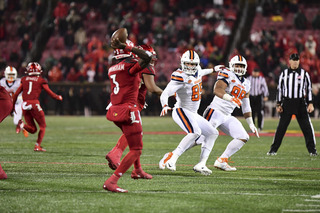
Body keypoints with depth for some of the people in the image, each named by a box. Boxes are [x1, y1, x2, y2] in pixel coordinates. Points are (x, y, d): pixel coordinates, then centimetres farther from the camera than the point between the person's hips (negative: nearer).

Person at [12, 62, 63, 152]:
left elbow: (16, 93, 13)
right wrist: (58, 97, 26)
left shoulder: (24, 80, 15)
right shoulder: (41, 80, 6)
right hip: (34, 103, -4)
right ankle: (37, 146, 0)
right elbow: (50, 93, 7)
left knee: (33, 129, 13)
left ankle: (22, 124, -16)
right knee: (42, 126, 13)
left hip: (25, 104, 4)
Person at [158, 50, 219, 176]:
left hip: (193, 114, 9)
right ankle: (173, 157, -31)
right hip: (181, 111, -9)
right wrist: (165, 106, -45)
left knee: (212, 134, 8)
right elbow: (164, 94, -26)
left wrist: (212, 70, 48)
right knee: (195, 132, -33)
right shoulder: (180, 77, -18)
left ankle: (201, 164, 0)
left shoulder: (197, 72, 6)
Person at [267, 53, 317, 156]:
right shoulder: (284, 73, 6)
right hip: (287, 102, 0)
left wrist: (310, 103, -2)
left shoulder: (304, 73, 4)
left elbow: (309, 89, 6)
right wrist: (278, 104, 4)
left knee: (306, 127, -1)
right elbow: (279, 89, 9)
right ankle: (273, 149, 7)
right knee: (281, 127, 1)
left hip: (300, 103, 0)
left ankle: (312, 150, 8)